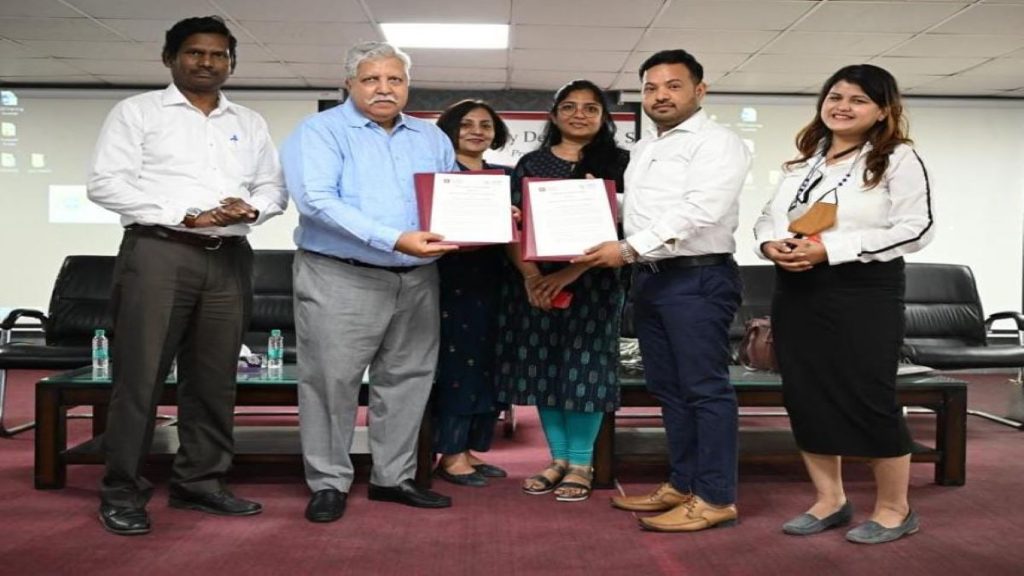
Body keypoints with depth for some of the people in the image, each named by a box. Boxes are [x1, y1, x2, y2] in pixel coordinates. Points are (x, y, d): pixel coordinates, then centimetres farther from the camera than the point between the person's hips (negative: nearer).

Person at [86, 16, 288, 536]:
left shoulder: (250, 123, 18)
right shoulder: (137, 111, 5)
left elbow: (274, 186, 16)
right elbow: (105, 182, -4)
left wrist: (253, 208, -8)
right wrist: (186, 215, -14)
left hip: (229, 259, 4)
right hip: (158, 252, -4)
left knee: (215, 378, 7)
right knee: (140, 374, -3)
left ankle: (199, 482, 18)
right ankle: (121, 491, 7)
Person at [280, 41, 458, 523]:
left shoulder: (433, 139, 15)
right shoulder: (320, 131, -3)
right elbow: (317, 200, -18)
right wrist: (394, 240, -26)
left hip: (417, 279, 5)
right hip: (341, 278, -5)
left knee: (407, 378, 10)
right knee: (333, 380, 0)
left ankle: (394, 477, 24)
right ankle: (329, 483, 14)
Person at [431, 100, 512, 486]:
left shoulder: (502, 176, 17)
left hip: (490, 281, 6)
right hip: (451, 279, -6)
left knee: (484, 363, 8)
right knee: (457, 362, -7)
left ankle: (469, 449, 17)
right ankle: (450, 455, 1)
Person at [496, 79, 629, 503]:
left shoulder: (618, 162, 3)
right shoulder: (531, 163, 10)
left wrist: (569, 273, -17)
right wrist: (530, 275, -13)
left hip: (591, 280, -2)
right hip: (533, 281, 3)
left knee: (584, 367, -1)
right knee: (543, 366, 5)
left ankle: (581, 464, 11)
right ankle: (558, 458, 18)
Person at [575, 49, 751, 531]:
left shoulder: (717, 144, -7)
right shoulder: (642, 149, 20)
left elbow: (699, 212, -19)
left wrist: (629, 248, -22)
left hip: (698, 277, -9)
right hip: (650, 277, 9)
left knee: (705, 387, -5)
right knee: (667, 387, 12)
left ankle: (715, 498, 3)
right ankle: (683, 485, 22)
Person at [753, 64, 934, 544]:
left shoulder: (898, 159, -3)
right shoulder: (804, 162, 16)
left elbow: (916, 230, -13)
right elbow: (768, 216, 17)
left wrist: (830, 248, -19)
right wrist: (770, 243, -8)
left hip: (863, 293, -6)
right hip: (796, 292, 7)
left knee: (868, 398, -2)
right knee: (805, 397, 9)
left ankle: (894, 509, 16)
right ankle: (829, 501, 23)